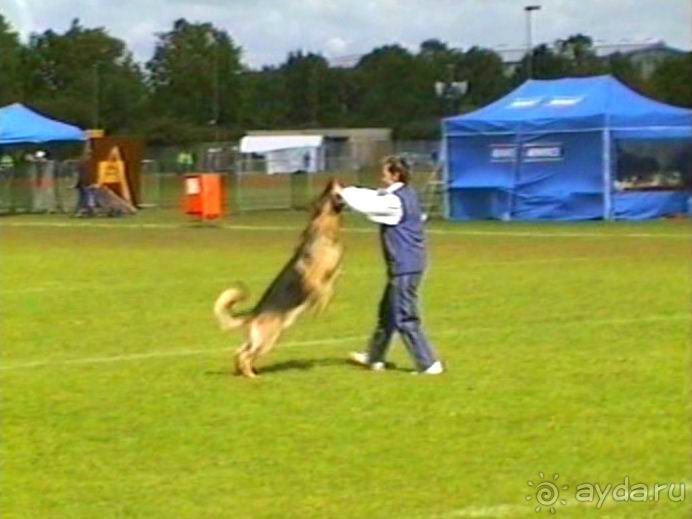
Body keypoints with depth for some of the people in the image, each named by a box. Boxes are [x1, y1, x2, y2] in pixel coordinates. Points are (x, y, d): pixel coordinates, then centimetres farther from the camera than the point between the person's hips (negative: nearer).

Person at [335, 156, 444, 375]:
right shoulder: (403, 195, 10)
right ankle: (374, 357, 34)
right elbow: (372, 196, 15)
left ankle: (429, 364, -4)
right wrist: (346, 191, 6)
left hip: (404, 267, -10)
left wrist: (343, 193, -5)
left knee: (404, 319, -5)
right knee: (387, 313, 21)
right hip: (405, 266, 10)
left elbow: (367, 205, -20)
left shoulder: (395, 201, -20)